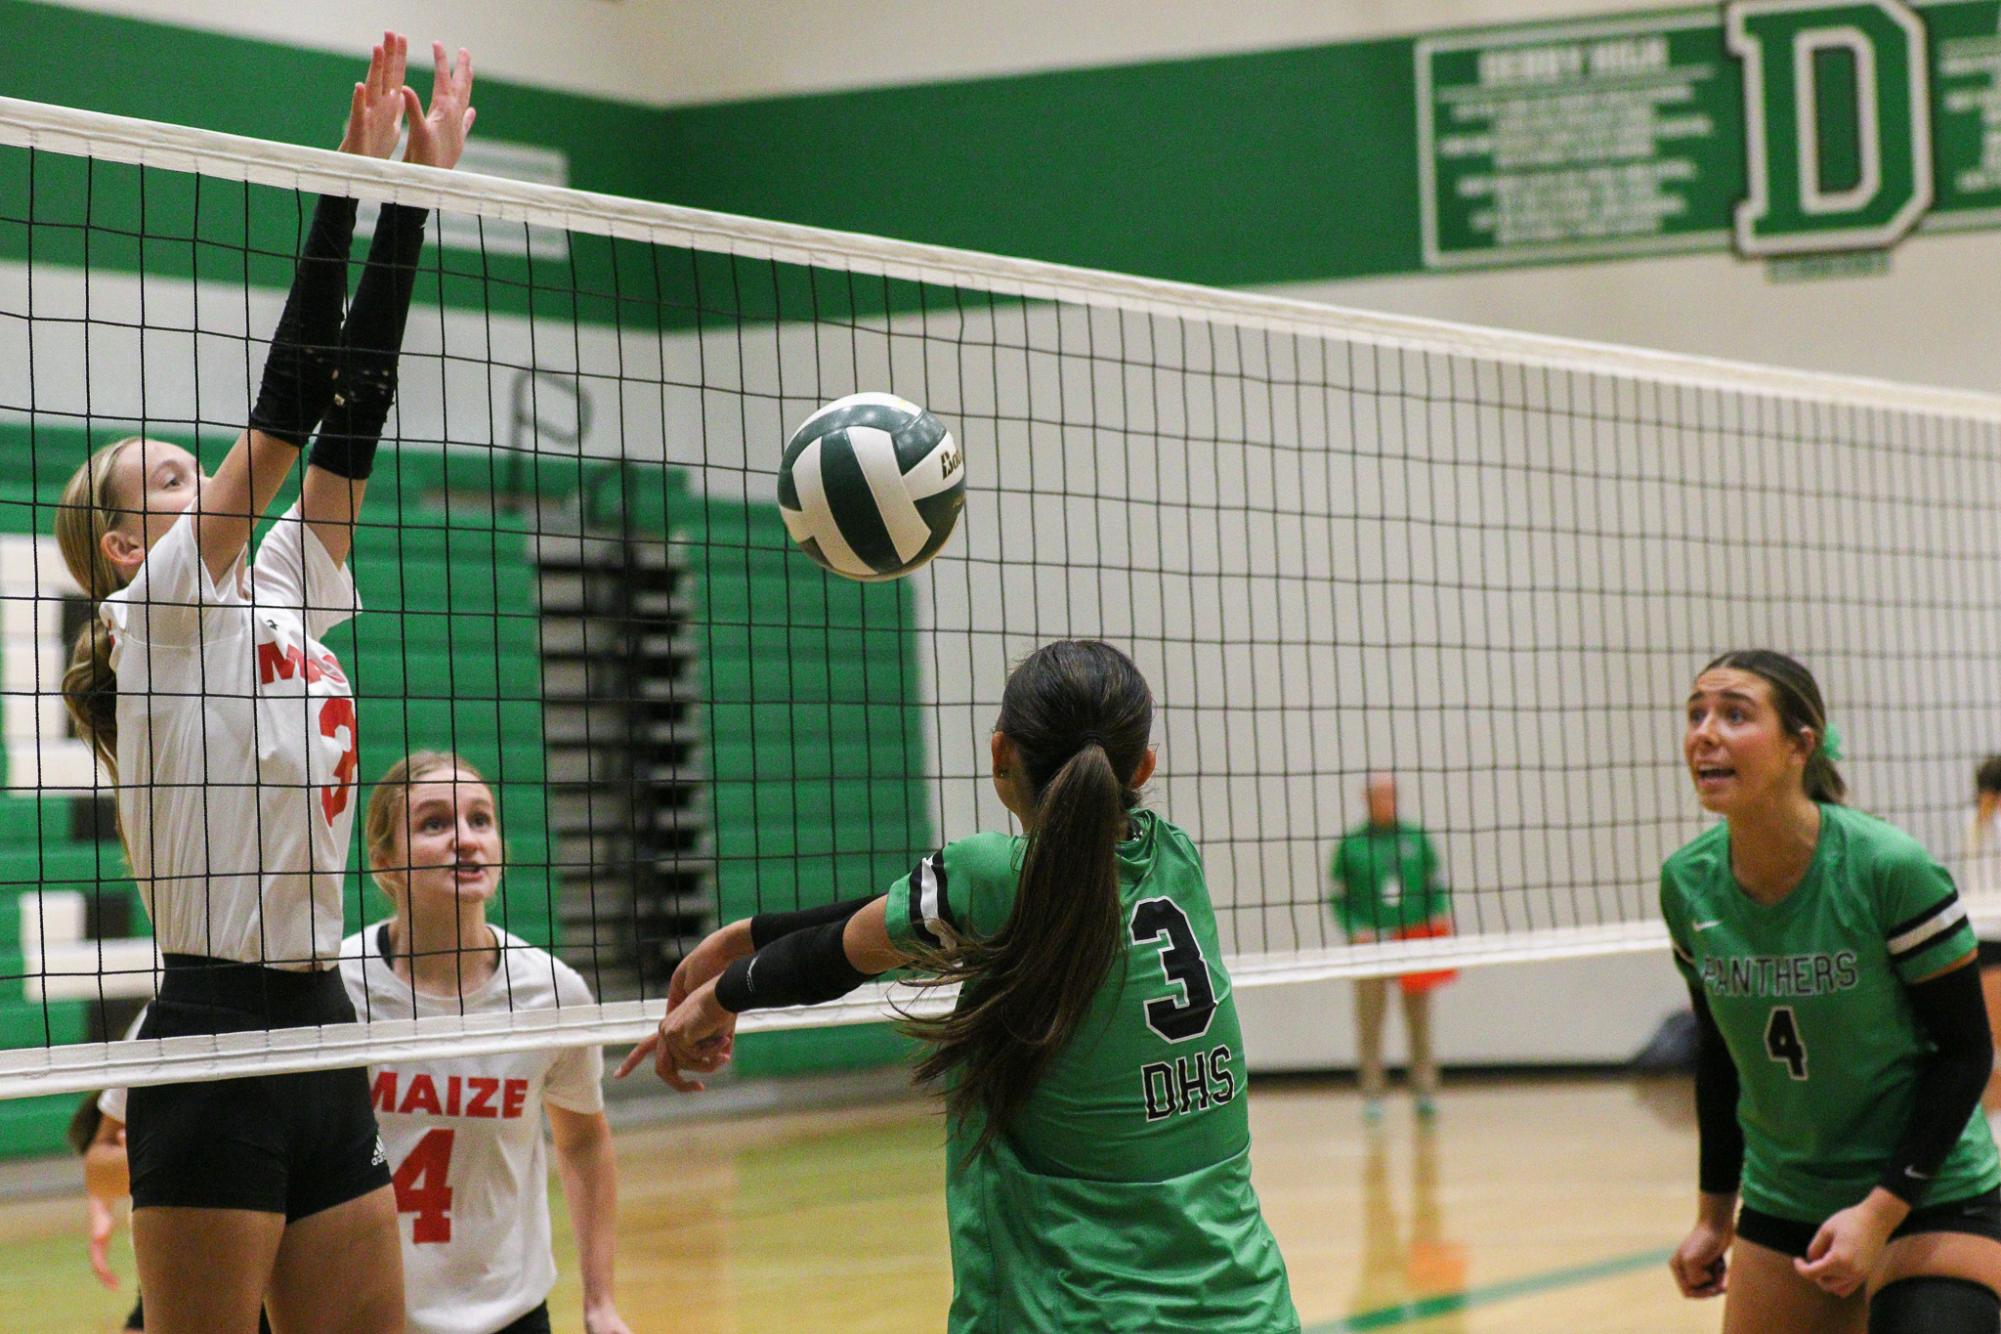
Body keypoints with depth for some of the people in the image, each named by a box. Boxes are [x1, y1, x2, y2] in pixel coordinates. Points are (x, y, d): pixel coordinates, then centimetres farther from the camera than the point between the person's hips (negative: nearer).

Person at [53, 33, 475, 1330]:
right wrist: (349, 182, -10)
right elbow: (291, 402, -11)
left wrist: (418, 191, 8)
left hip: (321, 1048, 8)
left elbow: (357, 403, 11)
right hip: (216, 1043, -8)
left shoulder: (284, 601, 15)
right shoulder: (161, 609, -4)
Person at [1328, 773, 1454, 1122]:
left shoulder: (1416, 839, 8)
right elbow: (1339, 897, 4)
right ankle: (1372, 1091, 1)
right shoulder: (1351, 845, 3)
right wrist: (1355, 930, -9)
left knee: (1419, 1019, 4)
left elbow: (1436, 886, 13)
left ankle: (1425, 1088, 10)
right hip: (1370, 943, -2)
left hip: (1414, 938, 2)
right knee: (1369, 1020, -4)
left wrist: (1439, 916, -4)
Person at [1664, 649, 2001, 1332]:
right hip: (1780, 1203, 5)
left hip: (1931, 1199, -5)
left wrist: (1881, 1210, -18)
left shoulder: (1890, 869, -18)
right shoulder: (1688, 885, -4)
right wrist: (1715, 1212, 13)